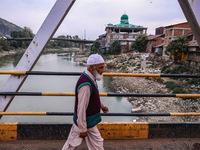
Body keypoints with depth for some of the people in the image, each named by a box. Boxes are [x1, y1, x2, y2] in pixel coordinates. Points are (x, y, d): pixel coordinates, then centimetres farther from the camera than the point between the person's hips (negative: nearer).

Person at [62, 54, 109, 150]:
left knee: (73, 141, 23)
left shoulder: (90, 78, 0)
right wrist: (83, 129, -20)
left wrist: (102, 106, 19)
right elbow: (81, 109, -28)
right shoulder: (85, 85, -32)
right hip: (87, 122, -9)